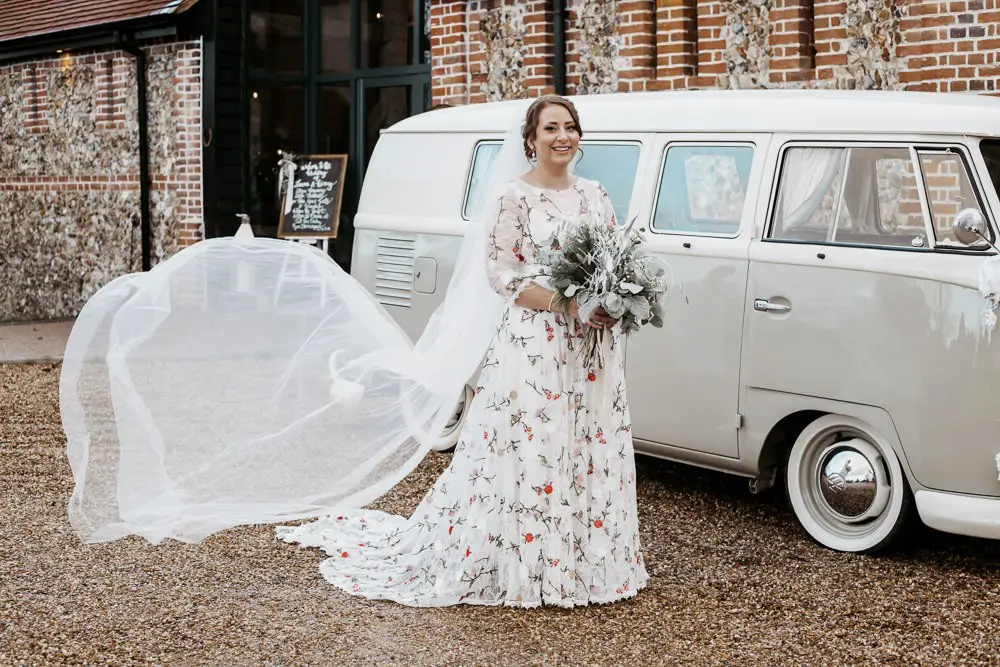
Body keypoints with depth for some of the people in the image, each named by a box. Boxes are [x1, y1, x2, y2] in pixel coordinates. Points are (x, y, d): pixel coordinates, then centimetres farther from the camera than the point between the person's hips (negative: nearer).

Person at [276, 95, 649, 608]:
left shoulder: (594, 195, 13)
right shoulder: (517, 197, -6)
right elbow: (503, 275, -10)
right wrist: (567, 304, -19)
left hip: (593, 344, 6)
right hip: (535, 342, -6)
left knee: (592, 451, 9)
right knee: (530, 449, -6)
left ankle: (587, 561, 19)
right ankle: (523, 568, 4)